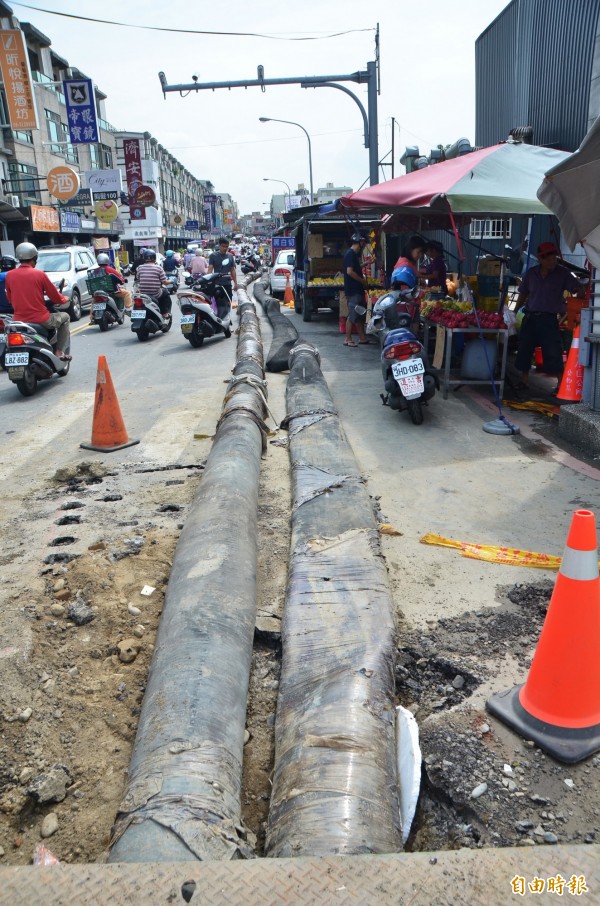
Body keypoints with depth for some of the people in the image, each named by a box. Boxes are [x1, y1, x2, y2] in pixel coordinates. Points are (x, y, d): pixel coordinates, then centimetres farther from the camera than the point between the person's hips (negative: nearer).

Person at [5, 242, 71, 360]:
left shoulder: (9, 275, 2)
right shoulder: (39, 274, -9)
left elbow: (10, 298, 14)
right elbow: (56, 297, -2)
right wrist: (65, 299, 20)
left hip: (19, 320, 5)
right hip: (41, 319, -5)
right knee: (65, 317, 21)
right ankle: (60, 351, 11)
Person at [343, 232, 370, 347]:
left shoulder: (355, 254, 16)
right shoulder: (350, 254, -15)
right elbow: (350, 271, -22)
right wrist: (362, 280, -15)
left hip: (357, 289, 10)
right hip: (353, 290, -10)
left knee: (361, 313, 13)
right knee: (353, 315, -6)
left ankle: (362, 337, 20)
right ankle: (348, 339, 0)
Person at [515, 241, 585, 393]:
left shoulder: (562, 273, -1)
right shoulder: (531, 273, 7)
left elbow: (580, 291, 1)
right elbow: (523, 295, 16)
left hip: (549, 319, -3)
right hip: (530, 317, 3)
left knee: (553, 353, -6)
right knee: (524, 350, 6)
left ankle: (561, 384, 2)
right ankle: (524, 381, 20)